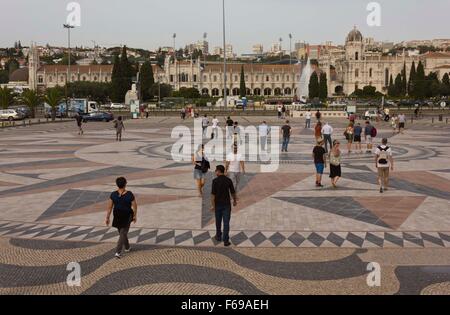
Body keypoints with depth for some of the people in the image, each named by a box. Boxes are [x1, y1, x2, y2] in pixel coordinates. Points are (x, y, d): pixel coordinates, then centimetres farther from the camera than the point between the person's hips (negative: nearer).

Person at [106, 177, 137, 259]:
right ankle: (118, 252, -3)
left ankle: (127, 247, 41)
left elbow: (109, 207, -9)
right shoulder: (130, 194, -19)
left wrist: (107, 218, 1)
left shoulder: (113, 194, -14)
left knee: (122, 232, 23)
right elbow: (135, 206, -11)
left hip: (117, 216, 3)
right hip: (127, 216, -3)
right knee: (123, 234, 6)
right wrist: (135, 216, 4)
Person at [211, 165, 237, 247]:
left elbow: (213, 194, -15)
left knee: (218, 221, 18)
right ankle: (226, 240, -2)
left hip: (218, 204, 0)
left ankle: (218, 237, 33)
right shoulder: (229, 180, -5)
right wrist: (235, 201, 18)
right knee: (226, 222, 1)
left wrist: (212, 205, -10)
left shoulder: (215, 180, -12)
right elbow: (233, 192, 1)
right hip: (227, 204, 1)